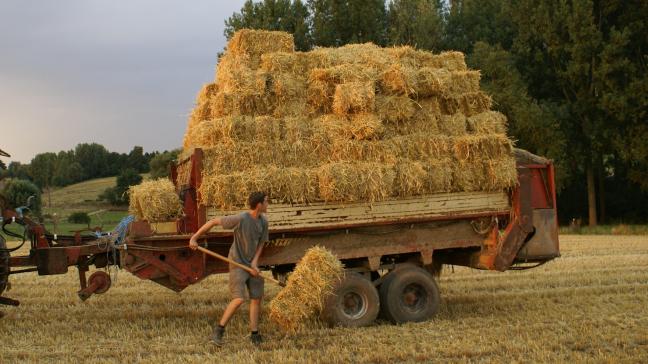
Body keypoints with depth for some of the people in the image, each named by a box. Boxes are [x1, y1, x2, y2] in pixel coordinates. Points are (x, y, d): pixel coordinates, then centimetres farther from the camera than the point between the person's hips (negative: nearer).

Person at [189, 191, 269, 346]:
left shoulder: (263, 221, -3)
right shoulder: (240, 219, -22)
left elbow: (260, 244, 6)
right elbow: (214, 221, -16)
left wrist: (254, 263, -9)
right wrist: (194, 237, -14)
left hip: (251, 264, 7)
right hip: (237, 263, -6)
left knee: (256, 297, 5)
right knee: (239, 299, -15)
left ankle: (254, 334, 14)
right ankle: (219, 330, -2)